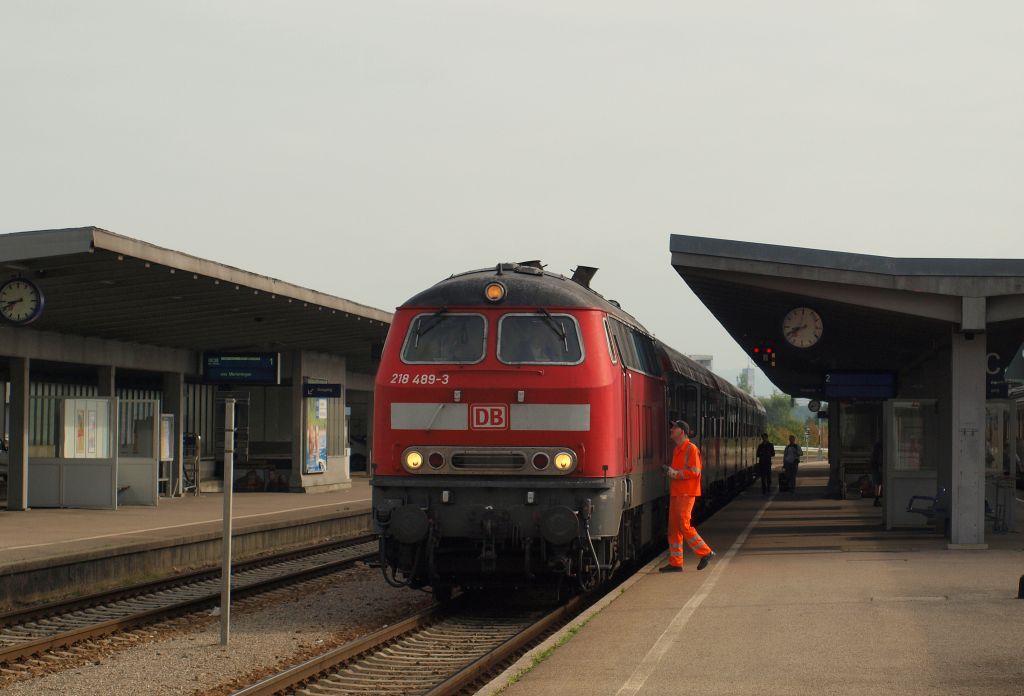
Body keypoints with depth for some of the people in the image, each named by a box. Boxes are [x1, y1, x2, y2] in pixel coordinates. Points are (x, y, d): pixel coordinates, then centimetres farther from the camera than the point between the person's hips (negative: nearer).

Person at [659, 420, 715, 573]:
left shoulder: (691, 449, -10)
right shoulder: (677, 450, 18)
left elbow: (695, 472, -17)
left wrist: (674, 473, -17)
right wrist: (669, 471, 5)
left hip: (686, 494, -9)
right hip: (675, 493, 9)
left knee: (684, 526, -10)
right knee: (673, 528, 6)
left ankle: (705, 553, 2)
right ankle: (675, 563, 7)